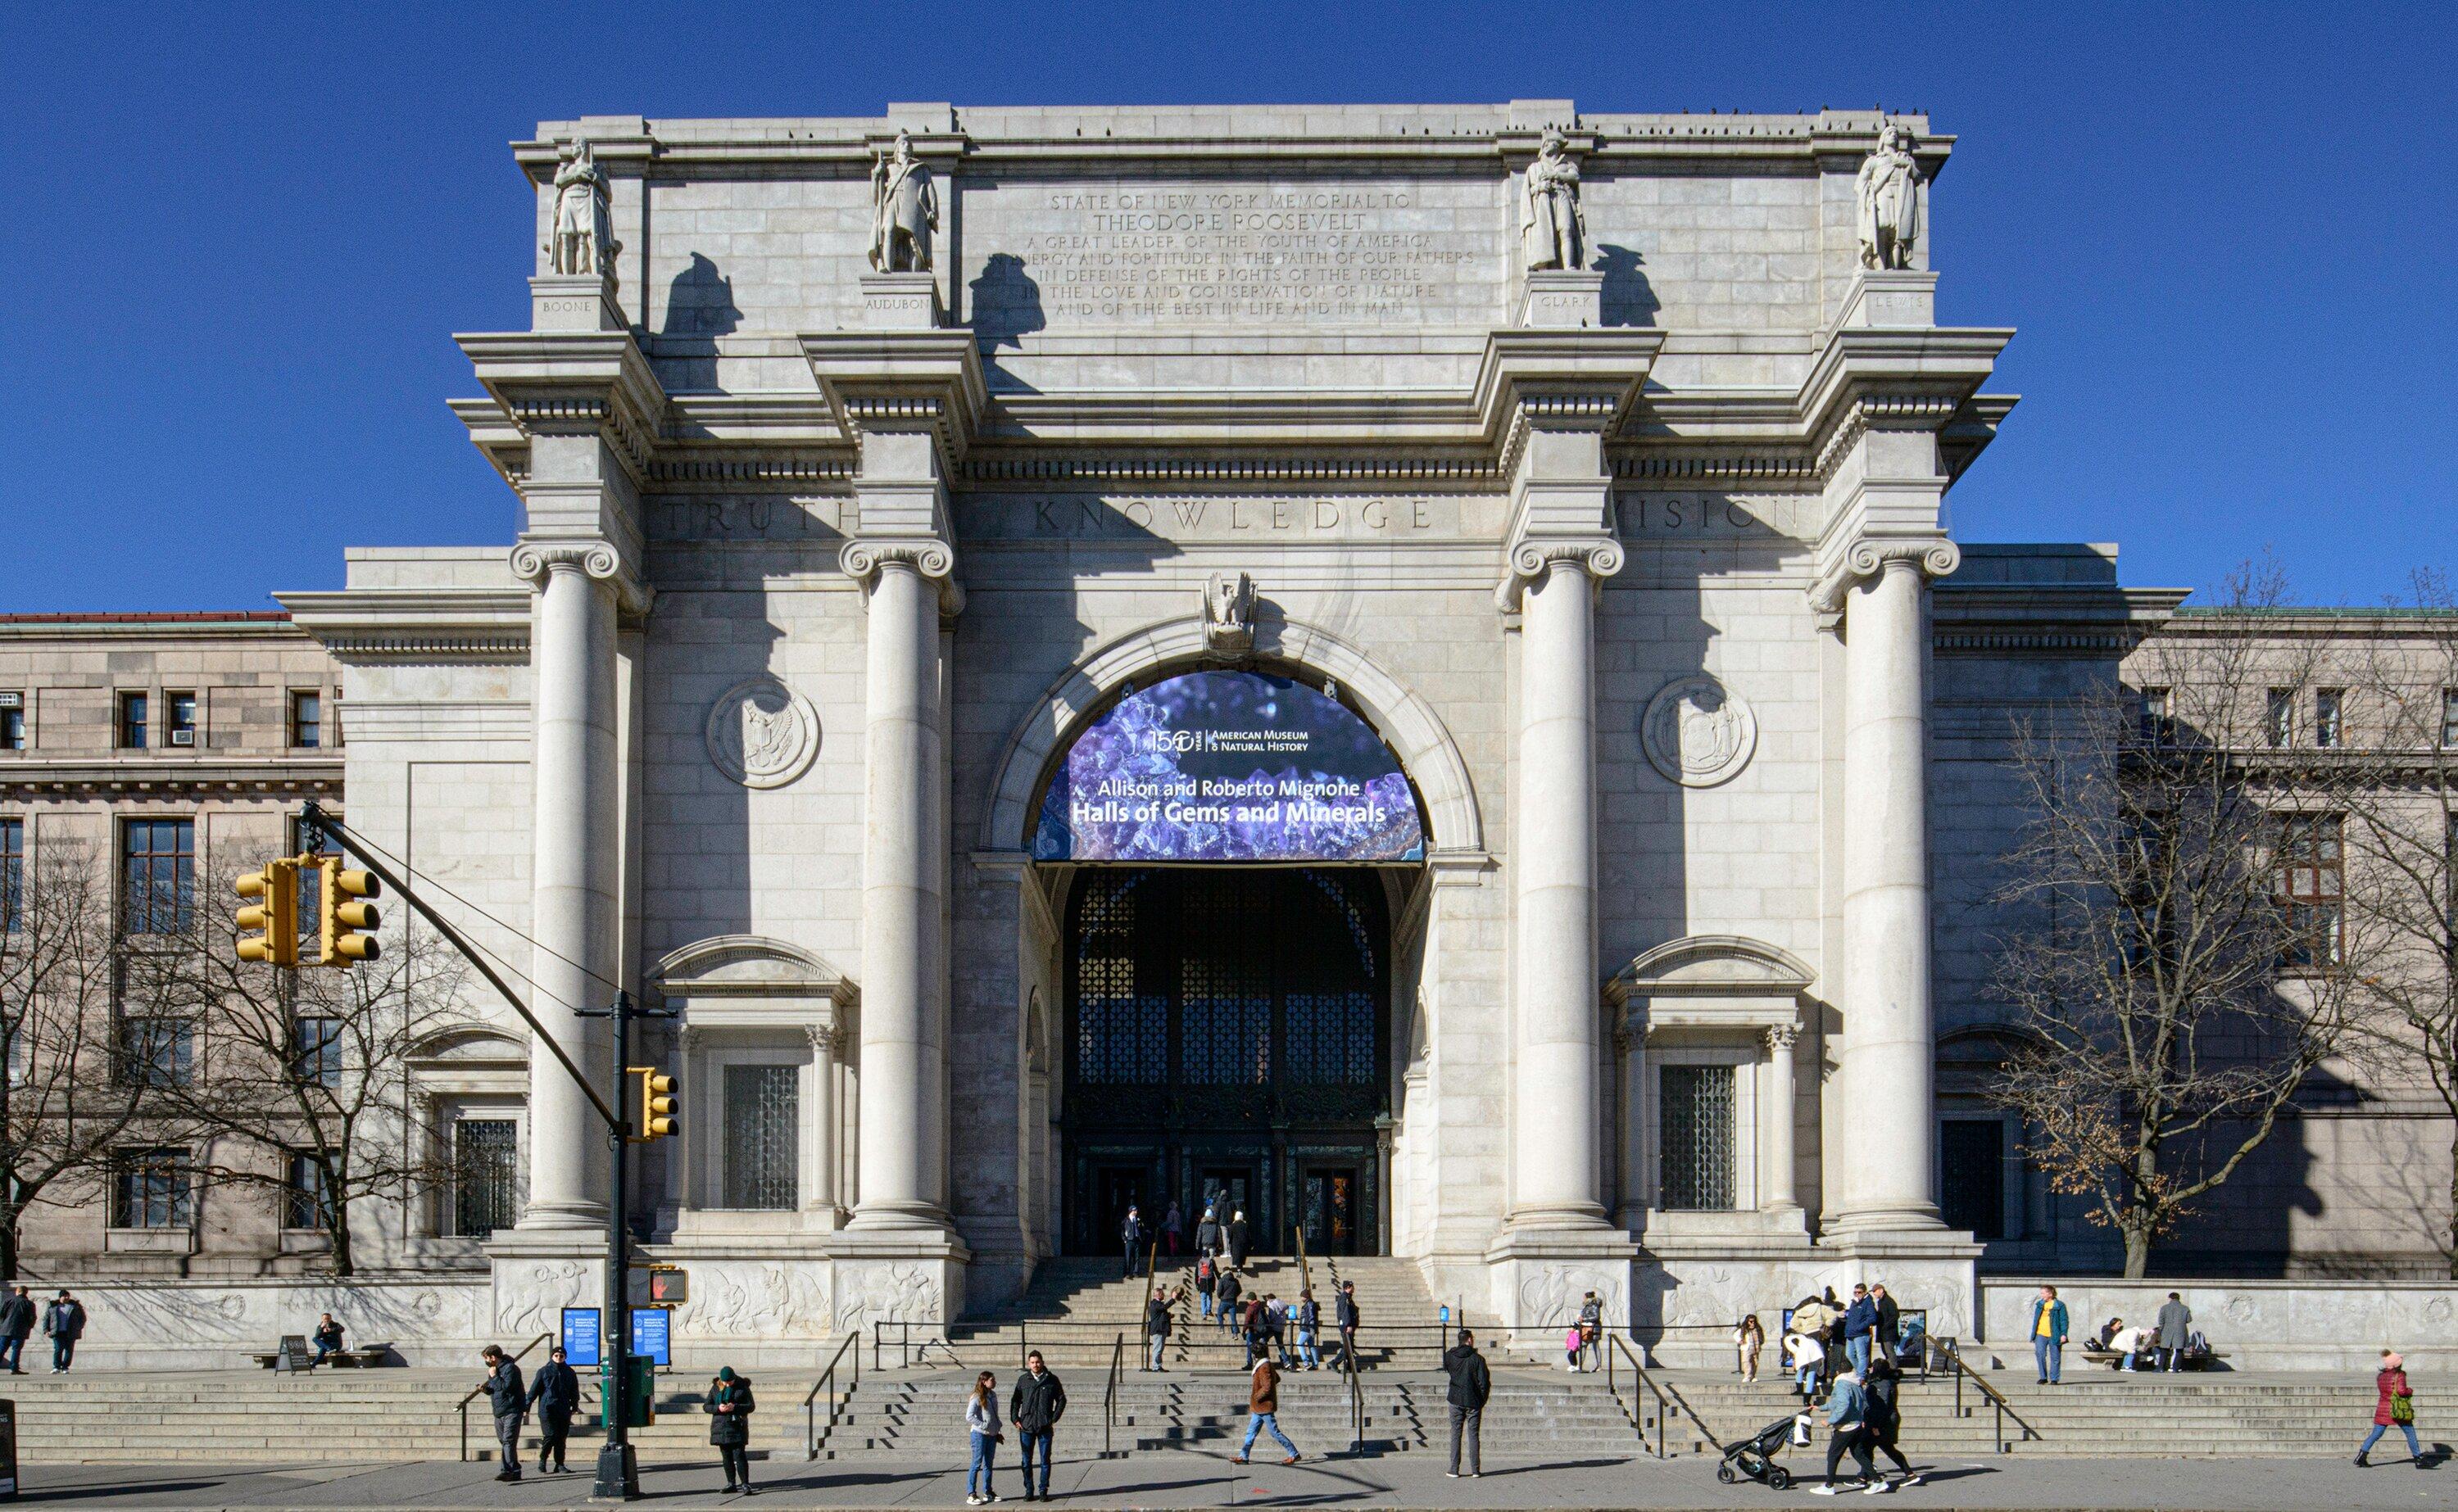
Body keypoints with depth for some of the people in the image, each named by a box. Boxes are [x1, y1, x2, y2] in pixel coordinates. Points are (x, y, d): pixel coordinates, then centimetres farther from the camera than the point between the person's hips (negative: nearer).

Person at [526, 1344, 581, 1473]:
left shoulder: (570, 1373, 13)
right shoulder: (544, 1371, 4)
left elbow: (574, 1391, 20)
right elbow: (534, 1389, 5)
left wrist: (575, 1406, 16)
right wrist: (527, 1403, 0)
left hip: (564, 1410, 3)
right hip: (547, 1409, -3)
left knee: (562, 1438, 2)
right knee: (550, 1436, -12)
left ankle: (560, 1465, 8)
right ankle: (542, 1461, 7)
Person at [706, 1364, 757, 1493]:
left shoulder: (743, 1387, -2)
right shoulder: (715, 1388, 7)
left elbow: (751, 1406, -4)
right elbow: (706, 1406, 6)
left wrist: (735, 1407, -20)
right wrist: (718, 1408, -15)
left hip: (737, 1426, -4)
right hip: (721, 1427, 4)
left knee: (739, 1455, -11)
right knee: (726, 1457, 7)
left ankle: (745, 1484, -13)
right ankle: (731, 1484, 15)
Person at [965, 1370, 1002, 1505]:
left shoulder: (993, 1395, 10)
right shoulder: (977, 1398, -13)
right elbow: (969, 1417, -20)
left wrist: (997, 1431, 16)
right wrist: (984, 1426, -19)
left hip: (992, 1434, 7)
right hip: (979, 1434, -7)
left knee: (988, 1464, 13)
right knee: (977, 1463, -6)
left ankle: (988, 1492, 21)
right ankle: (971, 1494, -4)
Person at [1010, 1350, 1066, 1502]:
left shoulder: (1052, 1380, 3)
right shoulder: (1023, 1380, 6)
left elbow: (1061, 1400, 9)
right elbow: (1015, 1400, 13)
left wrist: (1054, 1418, 0)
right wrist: (1015, 1419, 2)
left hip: (1045, 1427, -1)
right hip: (1026, 1426, 1)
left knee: (1045, 1460, 1)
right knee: (1027, 1461, 4)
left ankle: (1043, 1490, 9)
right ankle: (1029, 1490, 12)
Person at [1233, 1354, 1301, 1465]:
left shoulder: (1264, 1368, -22)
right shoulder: (1267, 1365, 9)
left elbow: (1267, 1388, -29)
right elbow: (1277, 1379, 24)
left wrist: (1257, 1397, -16)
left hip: (1265, 1407, -10)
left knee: (1275, 1432, -3)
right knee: (1251, 1432, 11)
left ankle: (1294, 1454, 3)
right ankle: (1243, 1456, 15)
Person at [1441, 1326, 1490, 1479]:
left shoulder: (1450, 1356, -1)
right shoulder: (1477, 1359, -9)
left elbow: (1445, 1368, 19)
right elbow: (1484, 1382, -10)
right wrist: (1482, 1400, 2)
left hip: (1456, 1401, 2)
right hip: (1473, 1402, -2)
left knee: (1456, 1435, 6)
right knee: (1473, 1435, 5)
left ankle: (1454, 1470, 4)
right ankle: (1475, 1470, 4)